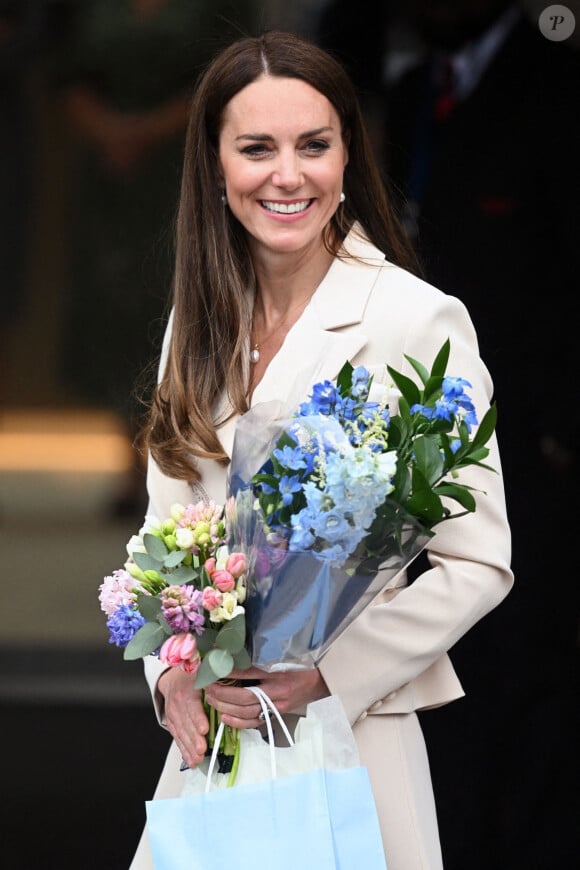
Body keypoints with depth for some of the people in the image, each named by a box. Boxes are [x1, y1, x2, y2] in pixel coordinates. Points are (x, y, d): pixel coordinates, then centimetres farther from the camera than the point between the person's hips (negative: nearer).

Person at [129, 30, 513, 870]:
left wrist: (325, 672, -18)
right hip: (206, 737, 5)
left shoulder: (419, 321, -9)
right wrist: (173, 673, -6)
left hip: (352, 734, -5)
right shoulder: (200, 323, 9)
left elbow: (478, 564, -9)